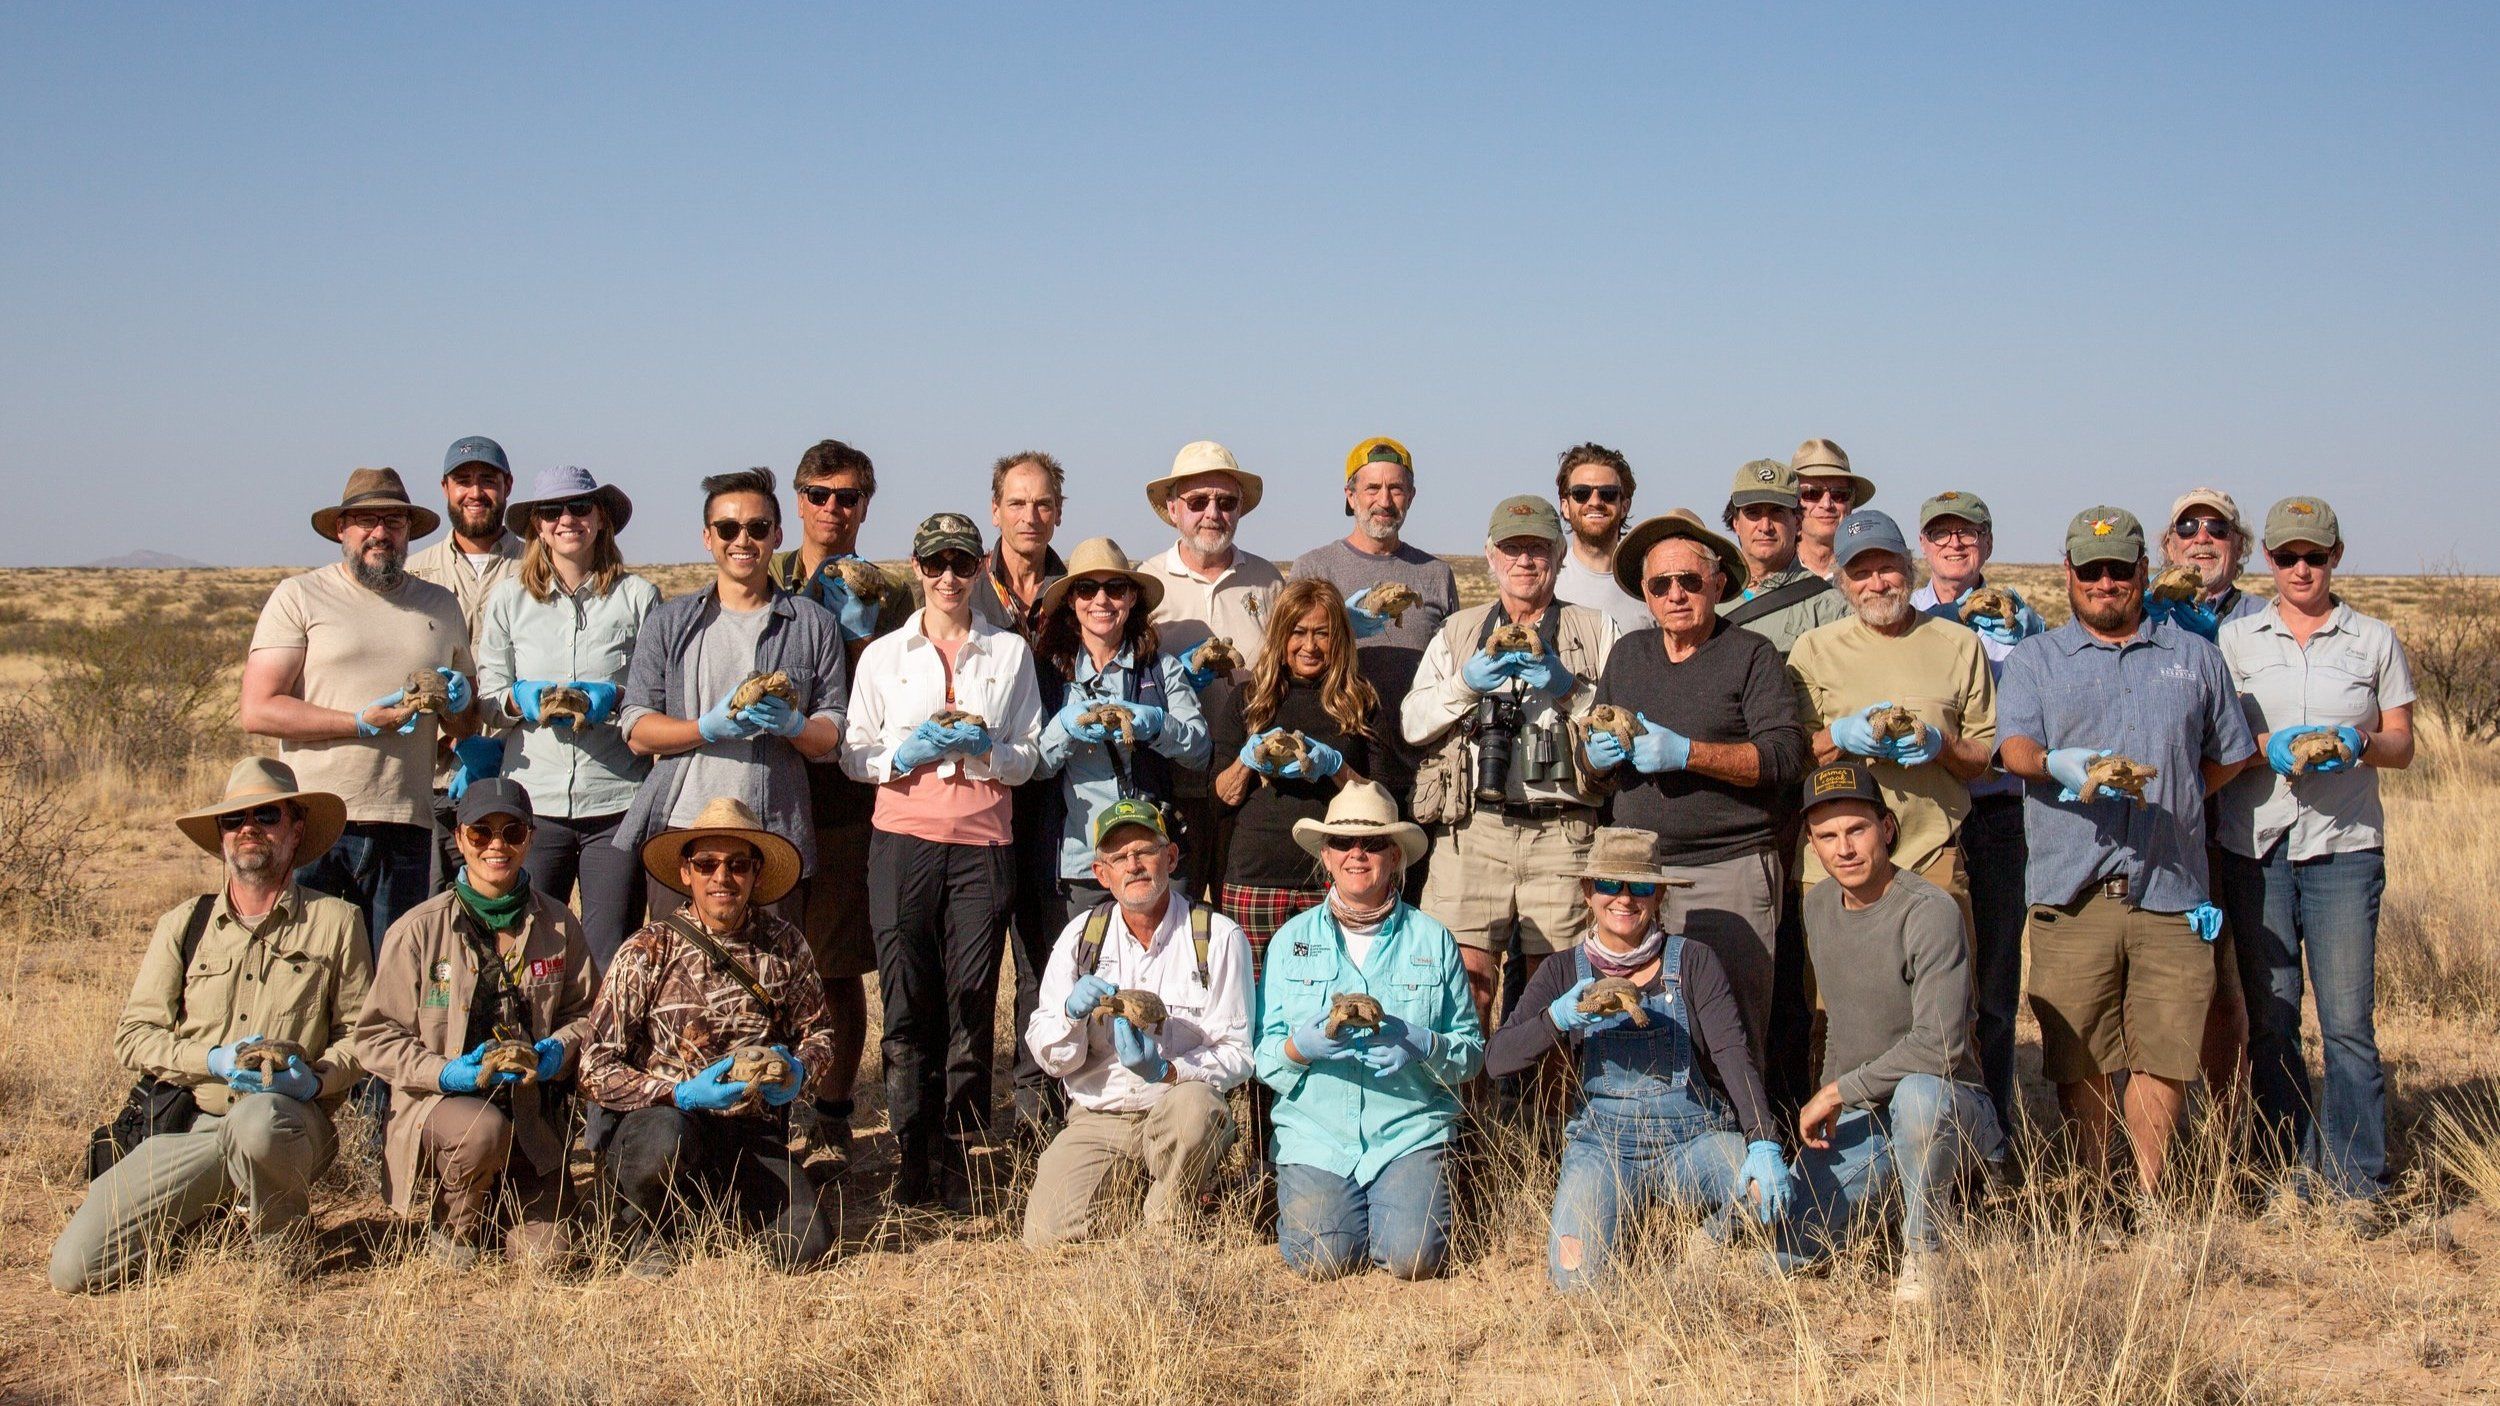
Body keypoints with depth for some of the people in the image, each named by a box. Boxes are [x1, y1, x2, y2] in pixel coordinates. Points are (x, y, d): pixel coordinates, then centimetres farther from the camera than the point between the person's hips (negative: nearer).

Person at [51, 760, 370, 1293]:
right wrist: (214, 1060, -8)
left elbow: (361, 1033, 6)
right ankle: (206, 1220, 16)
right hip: (189, 1124, 3)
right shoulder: (185, 924, 13)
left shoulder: (336, 922, 6)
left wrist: (316, 1078, -14)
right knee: (75, 1266, -13)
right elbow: (132, 1035, 8)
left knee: (257, 1119, -42)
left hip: (291, 1116, -3)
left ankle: (286, 1252, -11)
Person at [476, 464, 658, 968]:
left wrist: (614, 696, -12)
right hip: (532, 800, 1)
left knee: (612, 960, -2)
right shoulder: (508, 599, 11)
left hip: (616, 800, -1)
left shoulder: (637, 596, 6)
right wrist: (523, 700, -10)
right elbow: (487, 694, 11)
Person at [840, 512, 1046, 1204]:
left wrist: (982, 746, -11)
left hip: (983, 842, 0)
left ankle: (957, 1157, 3)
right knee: (908, 1000, -3)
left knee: (971, 1002, -4)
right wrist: (908, 751, -10)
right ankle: (913, 1156, 4)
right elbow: (854, 754, 10)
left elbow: (1029, 756, 10)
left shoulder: (1010, 652, 12)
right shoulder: (884, 655, 12)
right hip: (904, 839, 0)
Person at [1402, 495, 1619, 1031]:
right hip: (1473, 829, 1)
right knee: (1465, 982, -7)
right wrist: (1466, 683, -6)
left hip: (1564, 832, 0)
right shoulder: (1458, 633, 19)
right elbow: (1412, 725, 9)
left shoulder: (1596, 631, 14)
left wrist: (1569, 690, -9)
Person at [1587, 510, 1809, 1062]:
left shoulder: (1752, 655, 1)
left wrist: (1685, 752, -16)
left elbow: (1785, 756, -9)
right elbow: (1588, 752, 23)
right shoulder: (1627, 656, 17)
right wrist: (1597, 753, -1)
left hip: (1730, 869, -4)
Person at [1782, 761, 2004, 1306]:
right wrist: (1826, 1106, 15)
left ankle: (1924, 1251, -16)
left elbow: (1937, 1047, -26)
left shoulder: (1930, 913, -19)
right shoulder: (1818, 906, 6)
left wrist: (1839, 1090, -18)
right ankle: (1888, 1188, 22)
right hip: (1856, 1118, 7)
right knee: (1788, 1244, -9)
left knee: (1916, 1095, -41)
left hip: (1948, 1110, -6)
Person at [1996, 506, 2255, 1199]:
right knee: (2078, 1058, 0)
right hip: (2071, 892, -1)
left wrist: (2167, 803, 8)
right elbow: (2013, 745, -4)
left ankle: (2149, 1194, 12)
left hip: (2170, 890, 1)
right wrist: (2058, 766, -25)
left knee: (2165, 1052, -1)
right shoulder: (2034, 658, 12)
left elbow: (2229, 755, 21)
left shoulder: (2194, 656, 17)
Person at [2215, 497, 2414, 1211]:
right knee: (2268, 1020, 3)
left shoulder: (2376, 641, 10)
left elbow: (2402, 745, 11)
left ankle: (2356, 1184, 2)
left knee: (2348, 1021, -6)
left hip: (2345, 847, -1)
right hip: (2255, 848, 1)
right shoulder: (2236, 638, 9)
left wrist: (2360, 744, -11)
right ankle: (2293, 1171, 13)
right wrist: (2267, 747, -13)